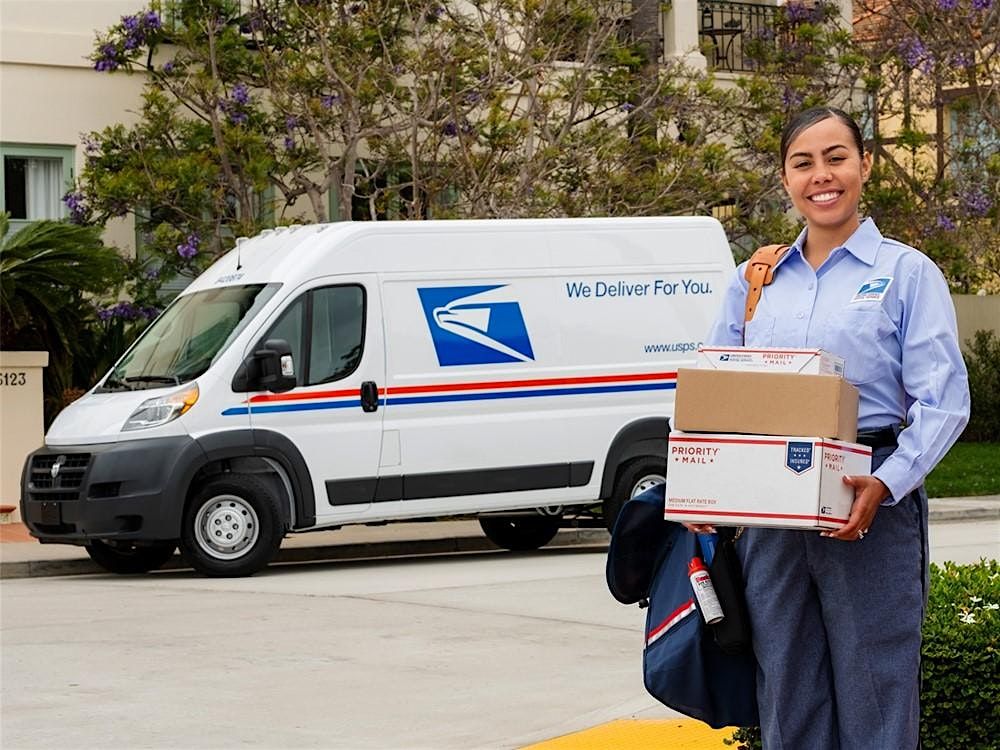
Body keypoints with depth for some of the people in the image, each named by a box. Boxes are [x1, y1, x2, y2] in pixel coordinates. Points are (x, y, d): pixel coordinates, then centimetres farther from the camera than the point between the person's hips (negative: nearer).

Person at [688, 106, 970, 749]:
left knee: (874, 697, -3)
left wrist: (887, 484, -21)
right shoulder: (754, 280, 13)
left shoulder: (906, 273, 1)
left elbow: (944, 401, -6)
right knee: (788, 698, 9)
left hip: (872, 508, -4)